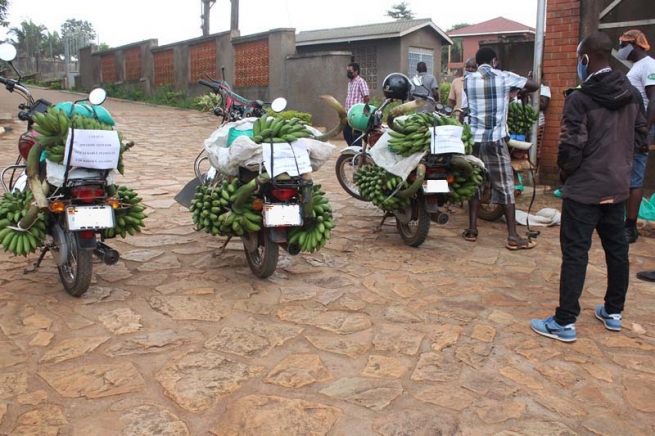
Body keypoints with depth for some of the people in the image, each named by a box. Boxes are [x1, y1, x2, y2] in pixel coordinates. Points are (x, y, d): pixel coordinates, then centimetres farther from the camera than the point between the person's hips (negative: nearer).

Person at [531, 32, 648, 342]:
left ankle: (565, 323, 2)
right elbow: (640, 135, 14)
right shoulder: (632, 94, 6)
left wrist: (564, 171, -1)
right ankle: (613, 312, 31)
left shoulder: (580, 98, -17)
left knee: (575, 253, -3)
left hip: (584, 188, -7)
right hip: (618, 185, 7)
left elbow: (571, 146, -19)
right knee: (617, 249, 16)